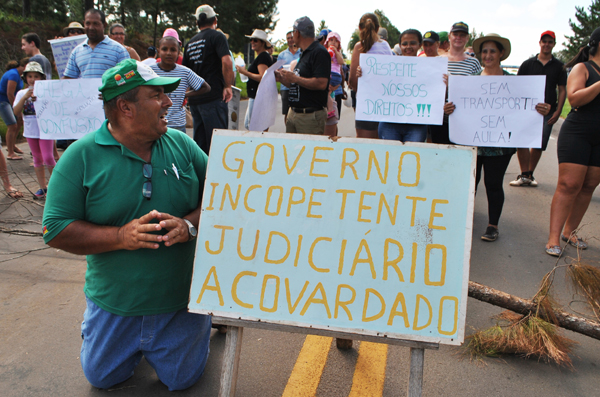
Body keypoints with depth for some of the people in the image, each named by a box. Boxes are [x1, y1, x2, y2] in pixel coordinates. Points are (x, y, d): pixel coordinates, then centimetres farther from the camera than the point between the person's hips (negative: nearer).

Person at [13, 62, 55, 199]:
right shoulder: (22, 93, 4)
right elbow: (16, 112, -6)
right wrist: (24, 98, -18)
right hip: (30, 131, 4)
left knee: (48, 158, -11)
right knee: (37, 159, 11)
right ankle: (42, 187, 19)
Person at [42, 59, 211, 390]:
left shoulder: (182, 145, -4)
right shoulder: (81, 157, -12)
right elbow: (55, 231, -13)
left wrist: (189, 225, -21)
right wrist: (121, 236, -26)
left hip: (181, 299, 1)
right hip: (114, 305, 0)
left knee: (182, 378, 13)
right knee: (102, 377, 18)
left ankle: (201, 322, 39)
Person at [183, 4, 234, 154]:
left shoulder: (190, 43, 17)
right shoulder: (217, 36, -3)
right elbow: (227, 62, -19)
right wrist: (227, 87, -9)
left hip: (194, 99, 7)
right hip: (214, 97, -7)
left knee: (199, 144, 12)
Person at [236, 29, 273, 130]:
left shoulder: (262, 56, -14)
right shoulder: (265, 56, 18)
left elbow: (263, 78, -25)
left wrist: (245, 72, -18)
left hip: (258, 98, -11)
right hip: (255, 97, 11)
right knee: (247, 125, 16)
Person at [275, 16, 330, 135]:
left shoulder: (319, 52, -11)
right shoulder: (305, 53, 20)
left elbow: (321, 83, -23)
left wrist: (295, 78, -16)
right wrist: (281, 79, 10)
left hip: (311, 115, -9)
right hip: (293, 113, 9)